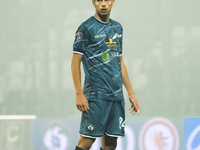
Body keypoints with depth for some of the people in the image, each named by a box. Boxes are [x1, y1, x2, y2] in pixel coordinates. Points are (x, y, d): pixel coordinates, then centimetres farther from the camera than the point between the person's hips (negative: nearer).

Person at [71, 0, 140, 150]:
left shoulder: (117, 27, 16)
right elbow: (76, 62, -5)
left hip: (117, 95, 6)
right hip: (96, 95, -6)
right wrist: (79, 94, -13)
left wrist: (131, 93, 18)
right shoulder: (86, 28, -4)